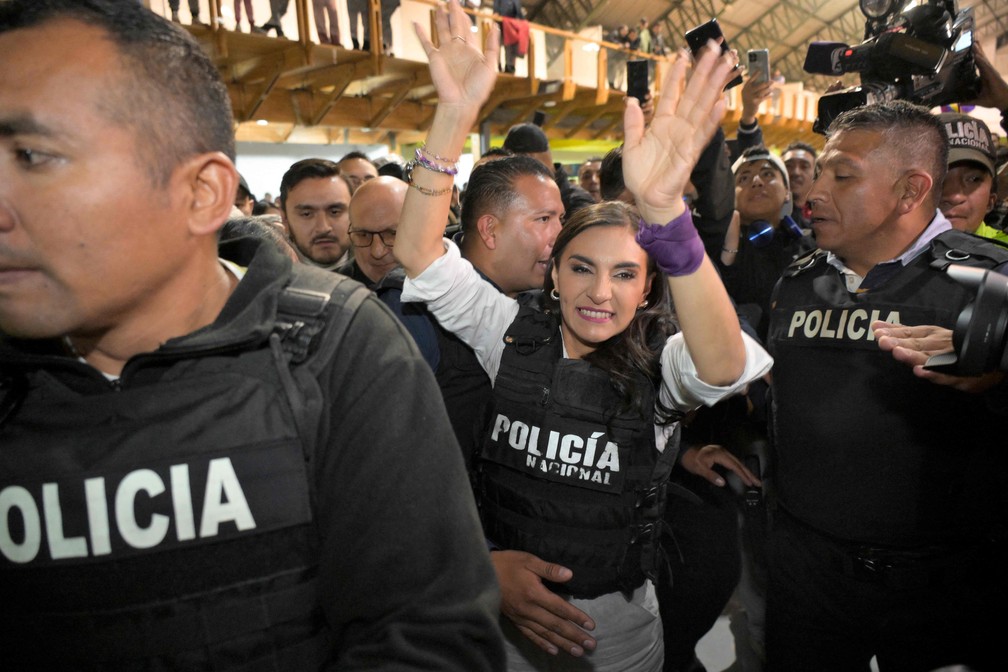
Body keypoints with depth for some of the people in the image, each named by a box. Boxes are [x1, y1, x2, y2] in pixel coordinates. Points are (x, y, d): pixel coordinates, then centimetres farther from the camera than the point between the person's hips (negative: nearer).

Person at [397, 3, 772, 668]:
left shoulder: (663, 364, -11)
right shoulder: (513, 334, -7)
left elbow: (726, 365, -34)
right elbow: (418, 252, -16)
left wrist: (664, 209, -49)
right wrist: (455, 116, -30)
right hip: (503, 604, 1)